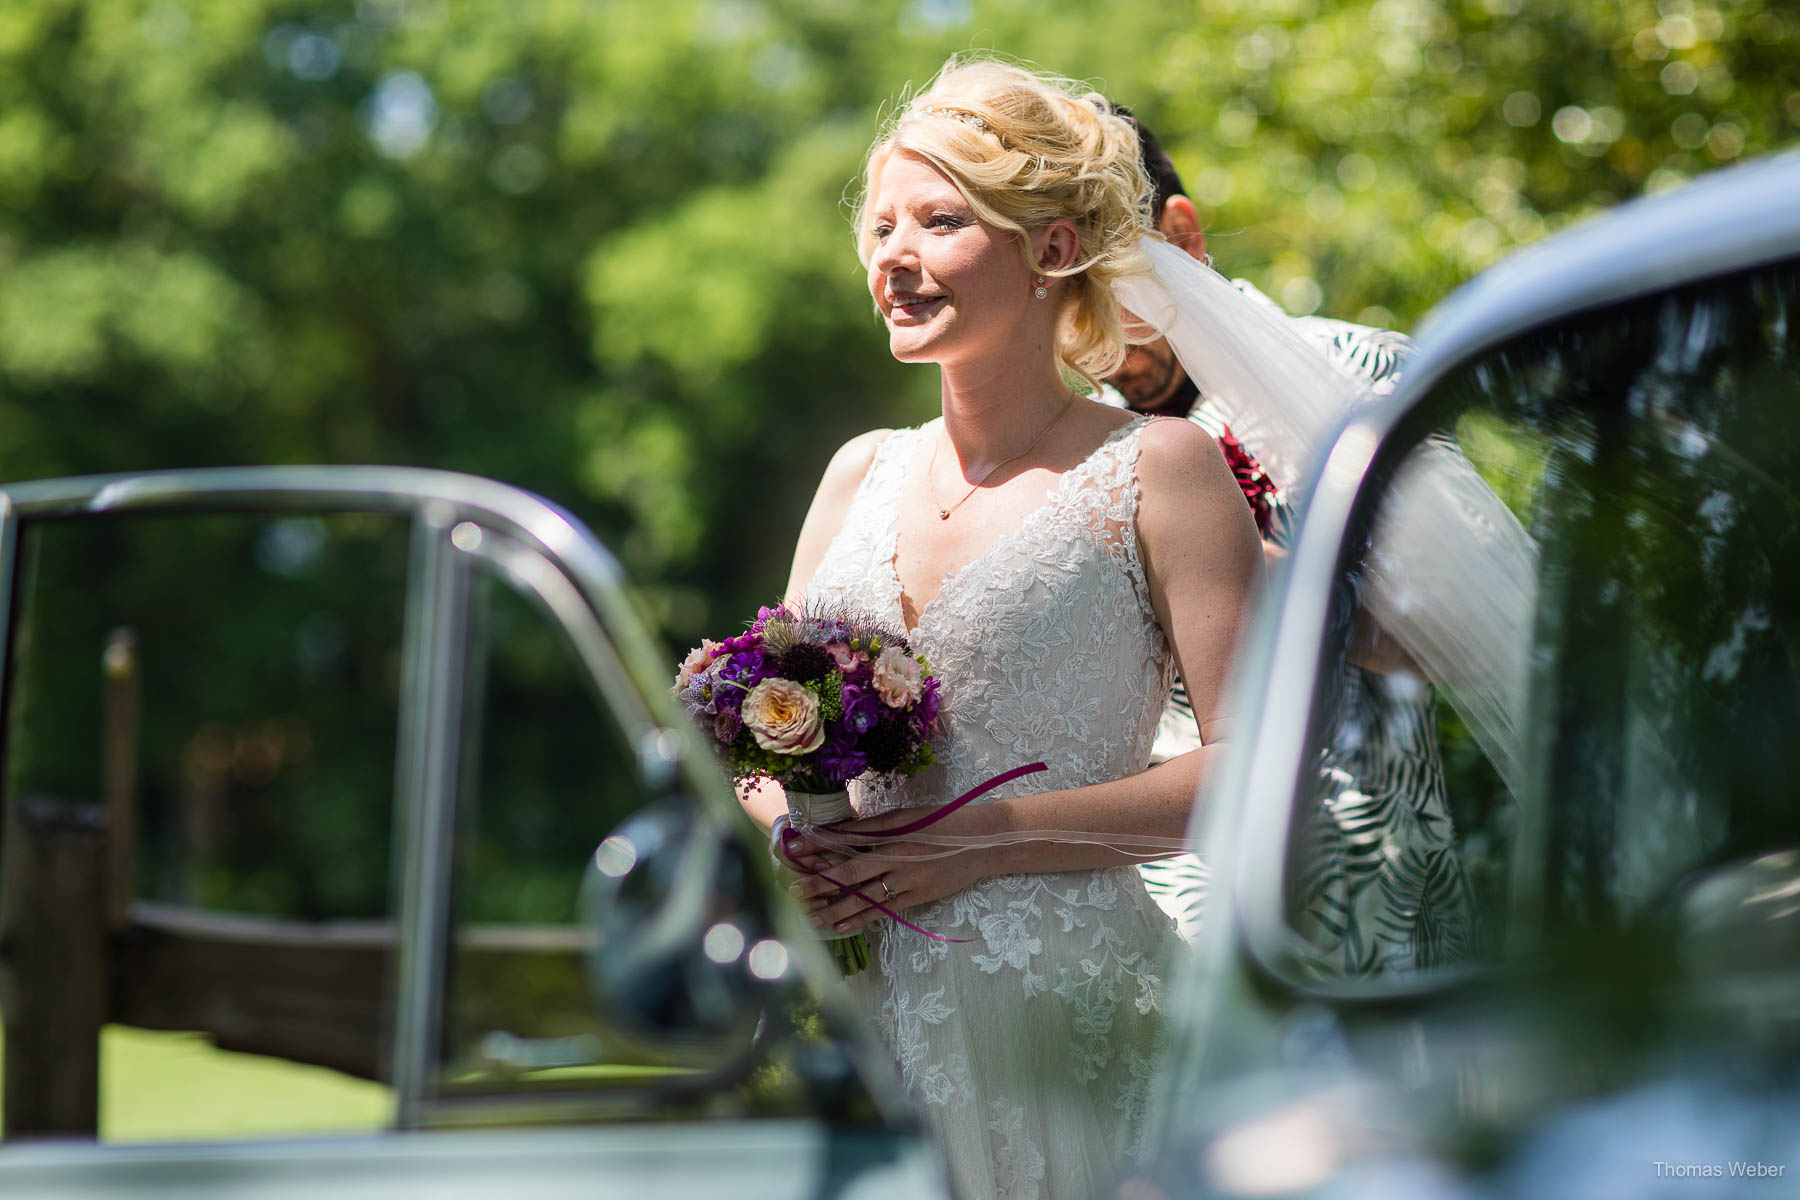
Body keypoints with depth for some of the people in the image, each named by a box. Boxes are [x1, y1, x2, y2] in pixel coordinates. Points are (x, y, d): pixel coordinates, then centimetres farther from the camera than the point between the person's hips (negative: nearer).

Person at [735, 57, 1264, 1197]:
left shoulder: (1155, 469, -3)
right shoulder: (863, 474, 14)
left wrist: (988, 838, -16)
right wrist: (781, 829, -5)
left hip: (1057, 1016, -4)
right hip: (865, 1007, 5)